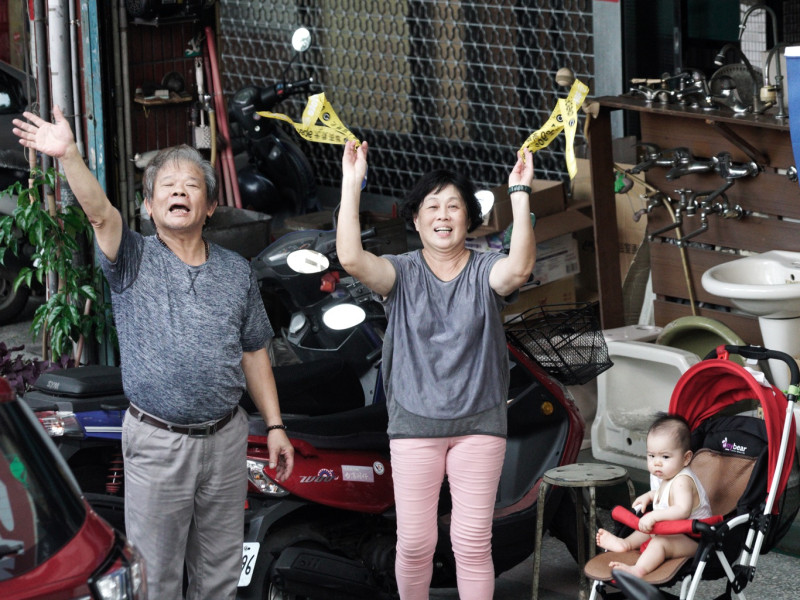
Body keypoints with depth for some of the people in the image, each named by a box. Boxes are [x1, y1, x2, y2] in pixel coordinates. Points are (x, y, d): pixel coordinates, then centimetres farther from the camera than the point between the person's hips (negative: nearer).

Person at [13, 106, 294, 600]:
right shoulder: (135, 261, -3)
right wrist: (69, 155, -40)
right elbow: (100, 213, -22)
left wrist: (275, 425, 7)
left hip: (225, 438, 3)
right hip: (157, 443, -3)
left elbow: (253, 353, 12)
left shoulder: (236, 272, 8)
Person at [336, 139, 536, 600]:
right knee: (415, 543, 4)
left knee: (474, 542, 3)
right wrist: (351, 185, -22)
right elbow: (351, 258, -19)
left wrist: (520, 193, -30)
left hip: (479, 424, 0)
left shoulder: (485, 272, -1)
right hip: (415, 424, 0)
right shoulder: (402, 274, 0)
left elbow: (520, 267, -25)